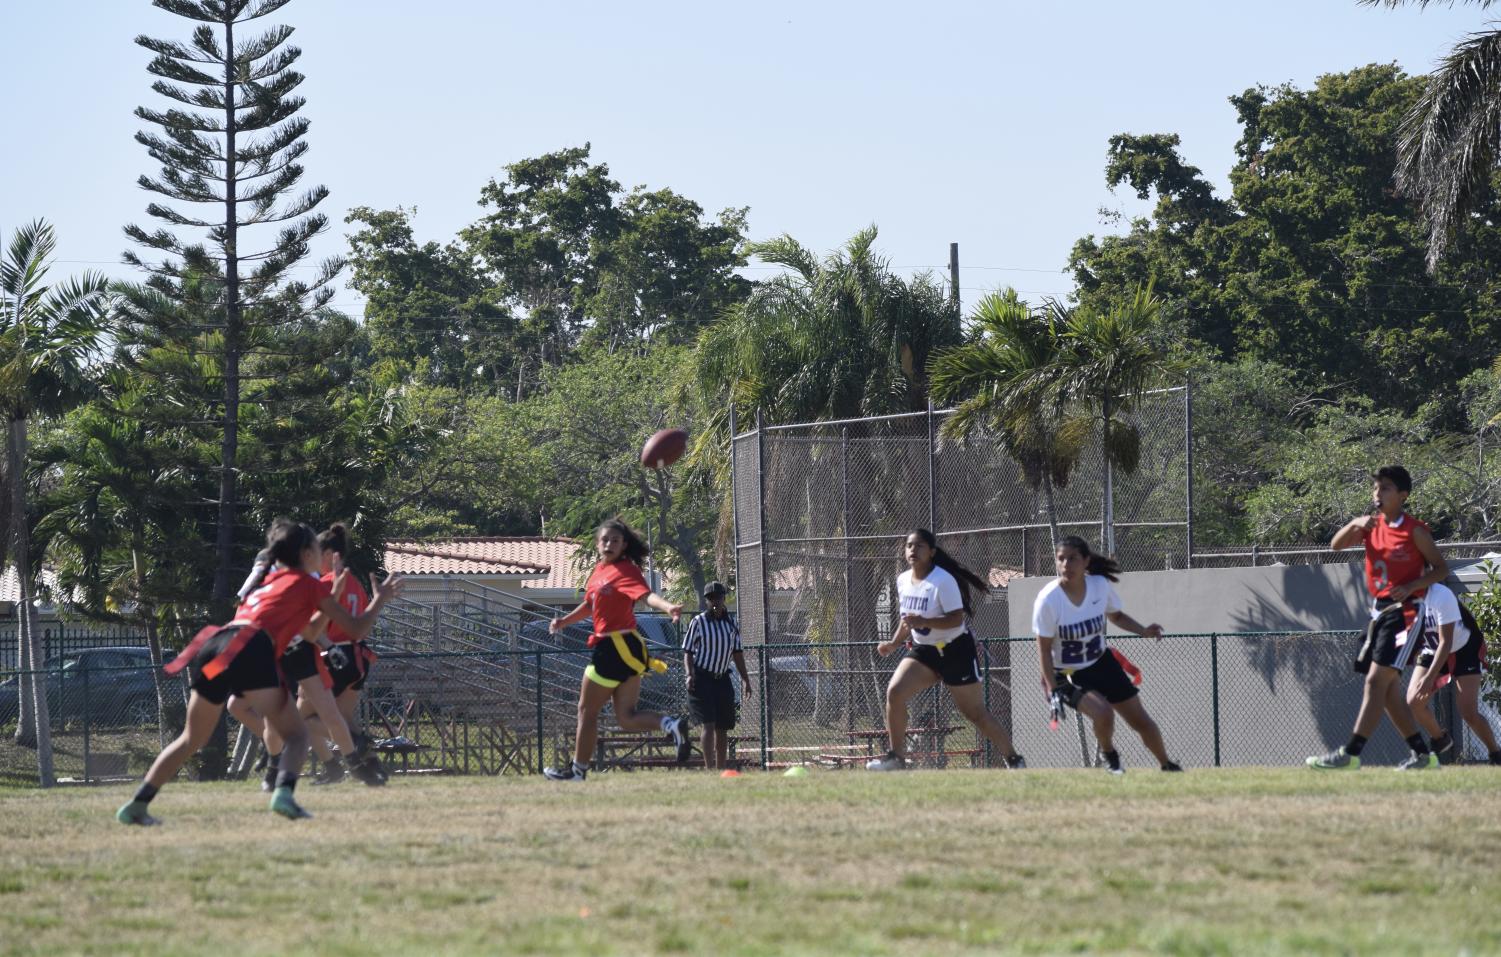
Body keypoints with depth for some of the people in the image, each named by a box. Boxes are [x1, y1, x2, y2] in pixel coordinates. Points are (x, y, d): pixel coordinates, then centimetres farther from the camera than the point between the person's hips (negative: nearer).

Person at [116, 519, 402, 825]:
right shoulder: (307, 583, 16)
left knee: (191, 740, 19)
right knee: (295, 734, 4)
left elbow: (305, 630, 47)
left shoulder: (266, 584, 35)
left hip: (213, 645, 6)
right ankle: (284, 792, -24)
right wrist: (381, 598, 35)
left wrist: (328, 603, 50)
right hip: (251, 651, -6)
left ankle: (137, 805, 11)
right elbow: (355, 626, 20)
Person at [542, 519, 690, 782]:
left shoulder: (625, 570, -14)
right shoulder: (600, 570, 13)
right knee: (627, 718, 6)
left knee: (587, 711, 6)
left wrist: (668, 607, -50)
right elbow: (590, 605, 29)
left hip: (615, 649, -9)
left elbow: (646, 594, -32)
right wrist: (564, 621, 19)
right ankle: (672, 724, -11)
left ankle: (578, 770, 17)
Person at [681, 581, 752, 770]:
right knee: (708, 724, -16)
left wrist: (745, 678, 9)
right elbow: (688, 652, -3)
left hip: (723, 679, 5)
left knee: (723, 728, 8)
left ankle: (720, 770, 15)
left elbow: (737, 652, 15)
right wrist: (689, 674, -18)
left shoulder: (731, 622, 9)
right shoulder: (698, 622, -4)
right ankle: (709, 768, -23)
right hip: (701, 679, -5)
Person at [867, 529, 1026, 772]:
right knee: (894, 692, -15)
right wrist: (894, 643, 11)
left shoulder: (943, 581, -20)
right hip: (923, 650, 6)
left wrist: (925, 622, -37)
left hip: (955, 651, -6)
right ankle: (896, 757, -6)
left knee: (975, 713, 1)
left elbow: (956, 619, -26)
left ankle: (1014, 759, 17)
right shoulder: (903, 581, 3)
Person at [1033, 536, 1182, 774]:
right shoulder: (1048, 600, -24)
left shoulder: (1101, 585, -11)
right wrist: (1053, 690, -23)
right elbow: (1044, 650, -18)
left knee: (1141, 721, 7)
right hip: (1067, 674, -4)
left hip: (1102, 663, 4)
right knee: (1102, 712, -29)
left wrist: (1143, 630, -8)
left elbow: (1115, 615, 10)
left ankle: (1167, 765, 32)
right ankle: (1108, 755, 4)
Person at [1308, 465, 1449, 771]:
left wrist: (1411, 586, -18)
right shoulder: (1372, 525, 10)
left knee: (1377, 681, -16)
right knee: (1388, 688, 9)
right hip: (1379, 611, 8)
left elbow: (1441, 569, -4)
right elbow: (1336, 545, 1)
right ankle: (1422, 754, 17)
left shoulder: (1415, 531, -7)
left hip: (1404, 612, -8)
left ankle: (1351, 753, -23)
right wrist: (1355, 524, -16)